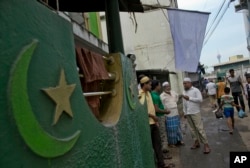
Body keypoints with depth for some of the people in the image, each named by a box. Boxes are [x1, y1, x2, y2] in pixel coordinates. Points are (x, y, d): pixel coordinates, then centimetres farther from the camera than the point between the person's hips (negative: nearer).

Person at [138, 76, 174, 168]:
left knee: (157, 143, 15)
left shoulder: (148, 93, 13)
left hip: (153, 122, 9)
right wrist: (153, 116, -14)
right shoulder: (140, 94, -16)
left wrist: (155, 119, 13)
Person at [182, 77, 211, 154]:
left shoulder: (195, 90, -7)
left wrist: (189, 98, -21)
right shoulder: (184, 92, 11)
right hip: (188, 113, 6)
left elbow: (200, 99, -19)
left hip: (195, 113, -6)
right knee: (192, 129, 11)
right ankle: (196, 142, 23)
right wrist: (184, 112, 16)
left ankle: (206, 145, 2)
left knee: (200, 129, -6)